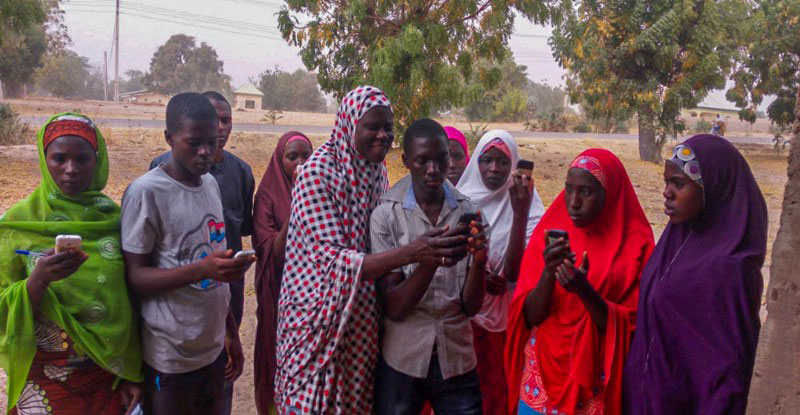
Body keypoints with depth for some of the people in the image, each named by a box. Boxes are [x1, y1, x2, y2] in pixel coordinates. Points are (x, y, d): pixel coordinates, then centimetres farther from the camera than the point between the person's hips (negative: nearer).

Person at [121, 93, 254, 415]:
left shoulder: (211, 183, 7)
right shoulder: (145, 193, -15)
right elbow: (134, 277, -15)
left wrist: (231, 332, 15)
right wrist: (201, 269, -30)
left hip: (214, 347, 6)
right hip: (171, 358, -6)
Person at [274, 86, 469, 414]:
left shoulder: (377, 171, 2)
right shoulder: (317, 173, -18)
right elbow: (332, 260, -26)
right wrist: (410, 254, -35)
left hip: (363, 319, 6)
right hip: (321, 319, -6)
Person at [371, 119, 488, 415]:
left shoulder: (467, 212, -2)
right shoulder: (386, 215, -10)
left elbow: (470, 306, -3)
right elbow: (393, 308, -12)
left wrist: (479, 260, -22)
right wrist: (430, 258, -27)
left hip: (457, 360, 2)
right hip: (402, 362, -2)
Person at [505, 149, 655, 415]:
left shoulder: (635, 243, -9)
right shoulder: (549, 233, -3)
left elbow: (630, 326, -11)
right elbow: (530, 316, -6)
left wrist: (584, 290, -26)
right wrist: (548, 273, -24)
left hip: (595, 384, -2)